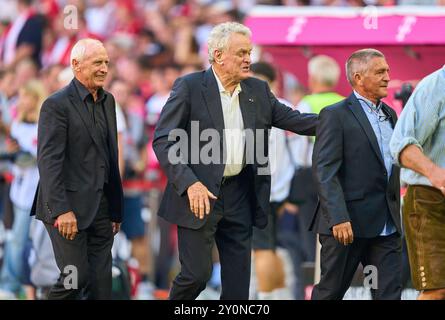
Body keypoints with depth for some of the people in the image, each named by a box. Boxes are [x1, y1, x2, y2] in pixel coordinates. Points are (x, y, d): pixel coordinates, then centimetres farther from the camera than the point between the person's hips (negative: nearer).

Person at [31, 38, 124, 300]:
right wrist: (61, 210, -23)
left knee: (101, 284, 5)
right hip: (69, 210, -7)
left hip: (100, 208, 7)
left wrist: (116, 209, 15)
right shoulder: (57, 105, -10)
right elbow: (49, 162, -16)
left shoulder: (108, 101, 14)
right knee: (76, 278, -10)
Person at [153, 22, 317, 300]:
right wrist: (190, 183, -22)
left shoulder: (258, 90, 9)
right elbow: (163, 141, -11)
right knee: (197, 273, -6)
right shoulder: (189, 87, -8)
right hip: (199, 195, -5)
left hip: (239, 195, 5)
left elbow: (292, 119, 13)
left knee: (238, 280, 6)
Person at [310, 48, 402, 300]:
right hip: (348, 222, -6)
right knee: (330, 291, 4)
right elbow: (324, 172, -14)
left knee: (390, 293, -1)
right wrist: (338, 219, -23)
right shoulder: (336, 116, -7)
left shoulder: (390, 115, 16)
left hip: (386, 225, 6)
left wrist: (395, 214, 16)